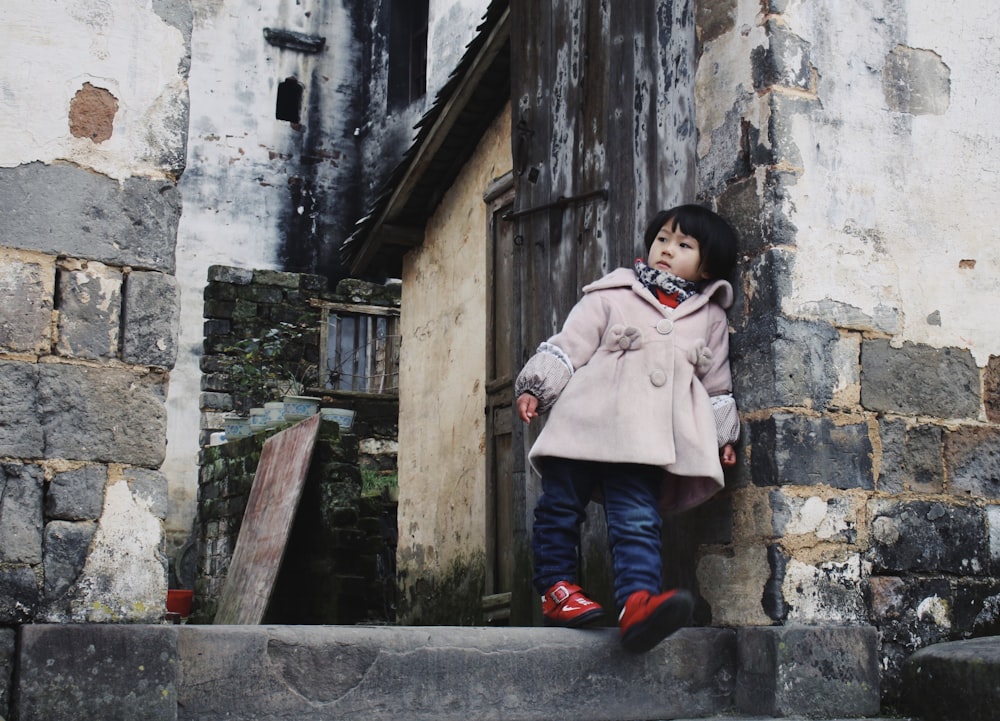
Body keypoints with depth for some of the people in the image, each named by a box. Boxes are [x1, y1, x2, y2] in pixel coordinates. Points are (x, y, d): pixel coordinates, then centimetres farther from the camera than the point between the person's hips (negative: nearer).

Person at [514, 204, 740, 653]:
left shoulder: (711, 317, 20)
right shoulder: (612, 296, 12)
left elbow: (716, 384, 26)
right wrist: (535, 387, -2)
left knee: (638, 519, -15)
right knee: (561, 506, 0)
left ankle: (638, 600, -28)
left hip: (645, 438, 0)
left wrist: (723, 436, 22)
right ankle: (557, 589, 12)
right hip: (586, 420, 0)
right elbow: (569, 345, 7)